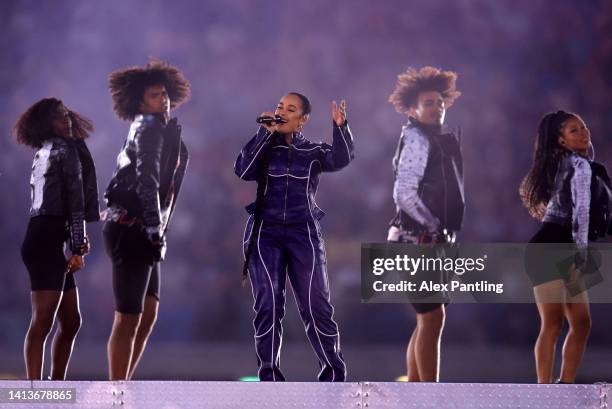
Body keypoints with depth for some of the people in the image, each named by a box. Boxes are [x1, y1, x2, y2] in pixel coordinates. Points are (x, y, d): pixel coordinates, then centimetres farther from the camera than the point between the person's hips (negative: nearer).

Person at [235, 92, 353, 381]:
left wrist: (340, 127, -29)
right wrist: (264, 133, -13)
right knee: (268, 306, -6)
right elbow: (243, 171, -10)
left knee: (316, 306, -4)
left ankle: (334, 374, 7)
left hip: (303, 233, 0)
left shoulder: (313, 151, 8)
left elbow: (340, 159, -12)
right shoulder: (264, 147, 9)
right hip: (265, 232, 0)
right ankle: (270, 377, 0)